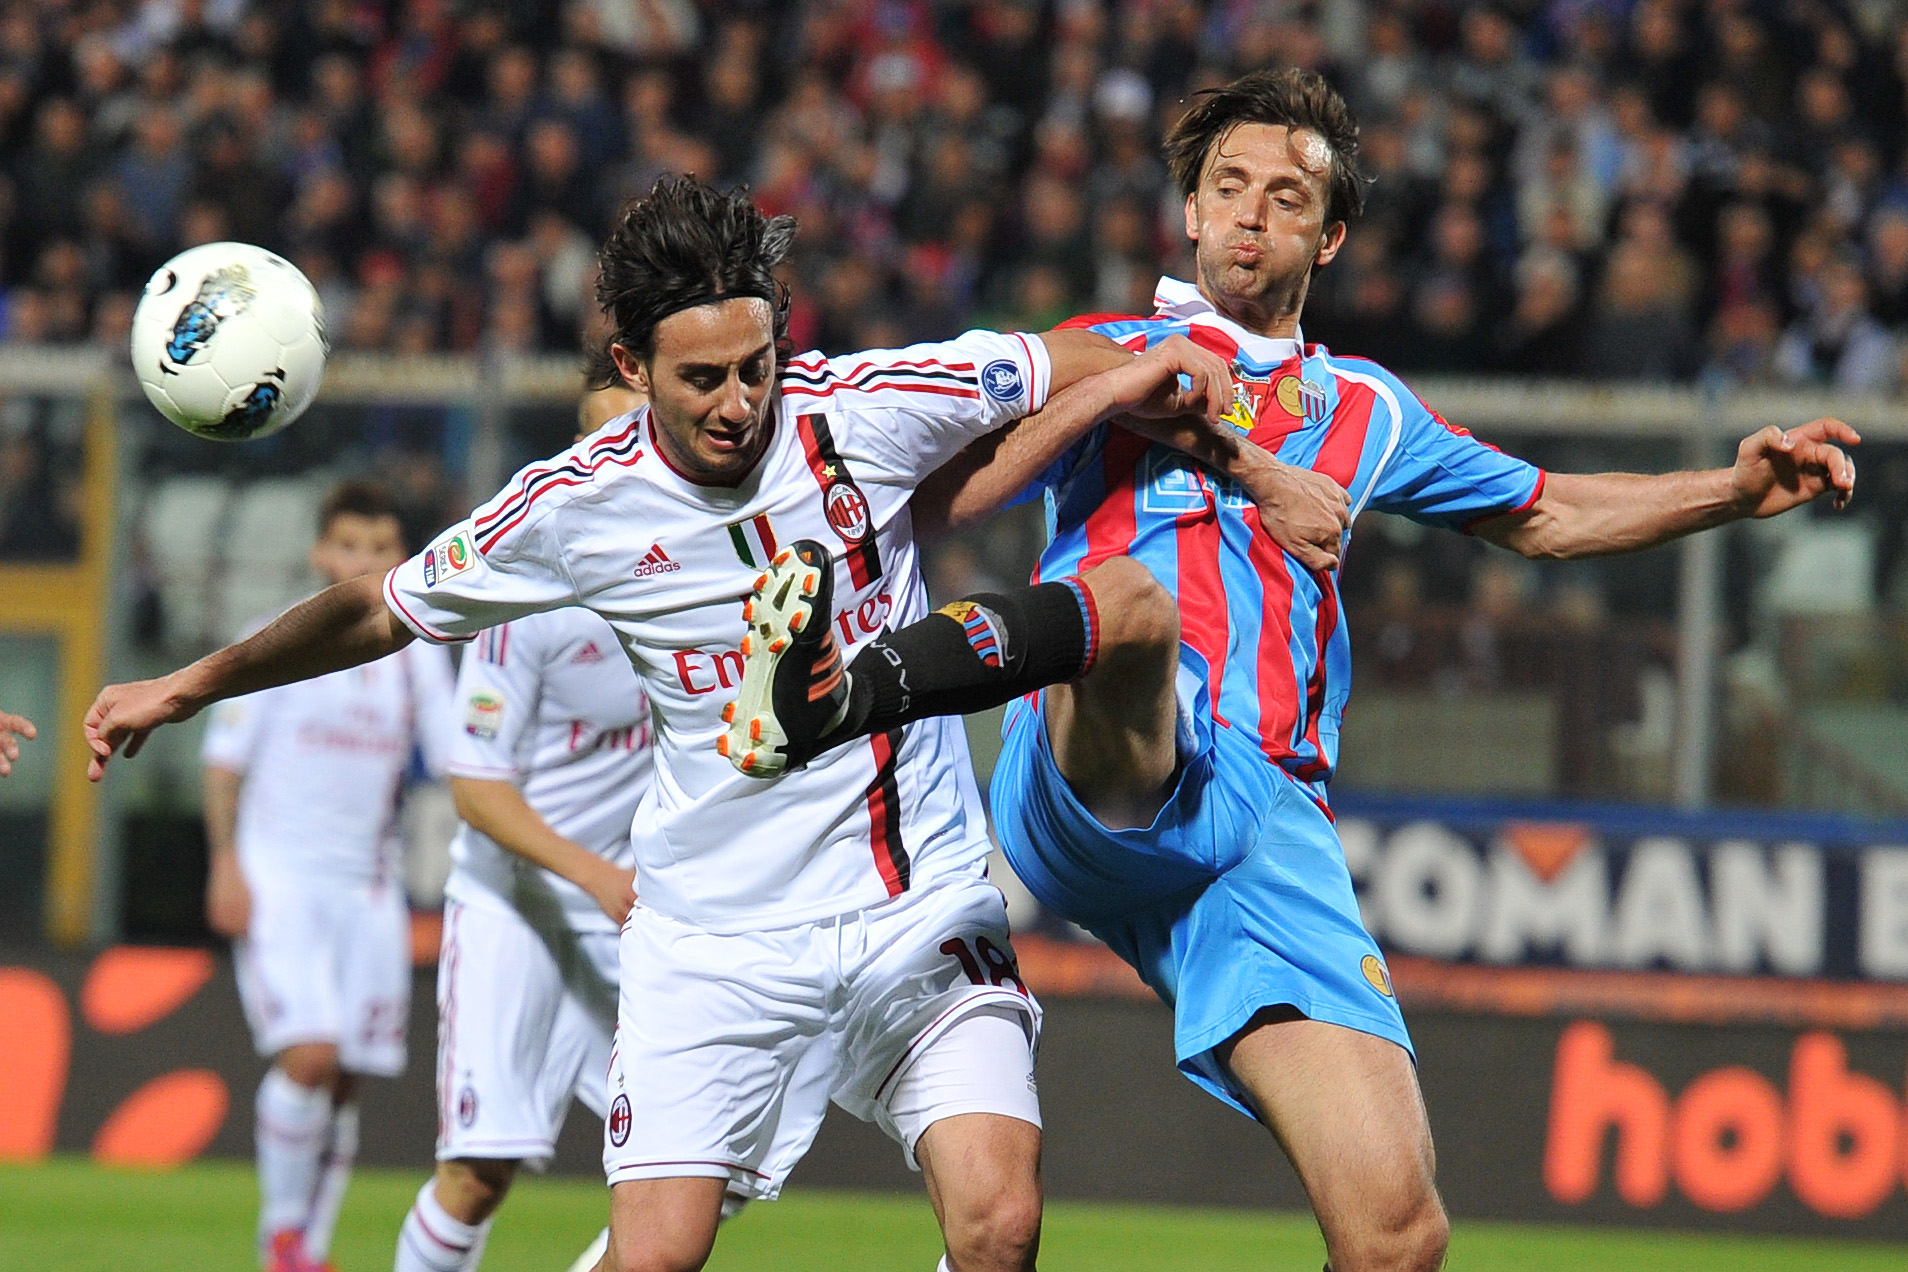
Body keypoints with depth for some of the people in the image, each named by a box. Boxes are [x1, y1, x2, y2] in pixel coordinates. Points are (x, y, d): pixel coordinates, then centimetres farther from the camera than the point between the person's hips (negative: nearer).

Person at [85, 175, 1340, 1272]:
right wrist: (186, 686, 11)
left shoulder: (862, 410, -9)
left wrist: (1256, 469, 1)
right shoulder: (574, 507, -7)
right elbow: (384, 610, 9)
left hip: (923, 911, 0)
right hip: (714, 940, 0)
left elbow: (1089, 364, 4)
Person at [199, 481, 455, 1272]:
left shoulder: (417, 657, 9)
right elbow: (224, 761, 0)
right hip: (279, 877, -4)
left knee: (346, 1080, 2)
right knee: (308, 1055, -18)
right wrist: (226, 866, -8)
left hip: (368, 887, 4)